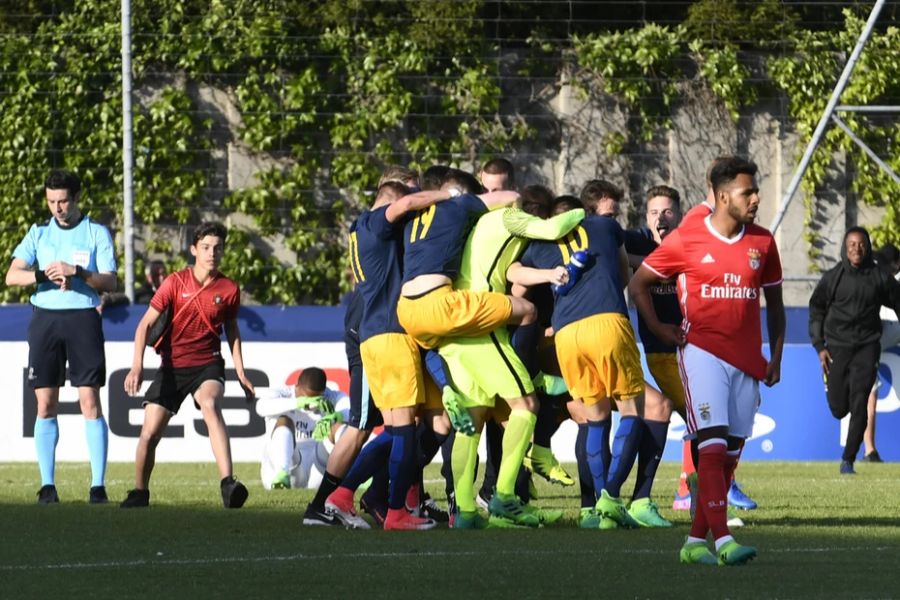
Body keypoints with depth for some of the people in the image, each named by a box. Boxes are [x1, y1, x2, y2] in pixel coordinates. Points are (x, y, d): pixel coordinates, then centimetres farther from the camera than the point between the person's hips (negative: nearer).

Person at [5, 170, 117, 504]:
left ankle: (98, 485, -7)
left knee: (90, 401, -8)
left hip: (83, 317, -2)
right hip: (45, 317, 2)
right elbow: (12, 276, 2)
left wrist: (77, 272, -15)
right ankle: (47, 484, 4)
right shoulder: (38, 234, 12)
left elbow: (110, 282, -1)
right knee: (46, 404, 0)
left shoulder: (97, 233, 6)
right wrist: (45, 275, -14)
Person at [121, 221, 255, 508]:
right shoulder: (175, 282, -4)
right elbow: (145, 324, -4)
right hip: (172, 365, 1)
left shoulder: (229, 289, 1)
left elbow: (232, 332, 17)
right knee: (149, 433, -5)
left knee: (210, 404, -34)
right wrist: (137, 366, -16)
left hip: (208, 364, -1)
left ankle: (228, 483, -47)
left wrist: (241, 375, 14)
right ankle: (139, 492, 21)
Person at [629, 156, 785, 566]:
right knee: (713, 446, -16)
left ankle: (695, 540, 13)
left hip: (747, 359, 5)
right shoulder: (686, 239, -3)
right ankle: (722, 540, -22)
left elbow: (774, 303, 18)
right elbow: (638, 284, 7)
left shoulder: (762, 243, 8)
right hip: (703, 352, -5)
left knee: (729, 455, 5)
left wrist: (775, 357, 11)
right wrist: (659, 329, -1)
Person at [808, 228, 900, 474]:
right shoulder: (832, 277, 0)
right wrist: (819, 346, 0)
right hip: (837, 347, 1)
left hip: (867, 347, -1)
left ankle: (848, 461, -5)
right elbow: (816, 311, 7)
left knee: (859, 405, -11)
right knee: (839, 408, 3)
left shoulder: (880, 278, 0)